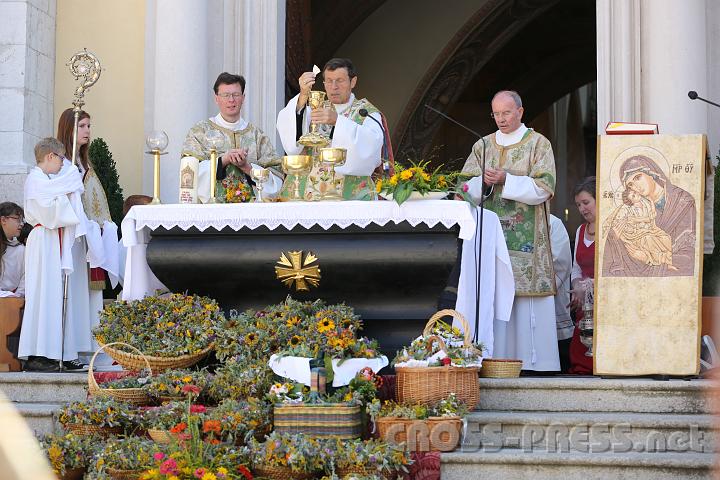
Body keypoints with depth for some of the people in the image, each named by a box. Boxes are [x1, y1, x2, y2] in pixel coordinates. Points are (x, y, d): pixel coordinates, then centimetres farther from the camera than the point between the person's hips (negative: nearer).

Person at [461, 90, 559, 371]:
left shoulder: (538, 144, 5)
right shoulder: (483, 146, 16)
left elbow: (543, 188, -5)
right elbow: (466, 189, 10)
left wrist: (505, 179, -13)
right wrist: (484, 181, -11)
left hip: (526, 240, -3)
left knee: (527, 297, -9)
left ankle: (532, 359, -7)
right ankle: (493, 357, -3)